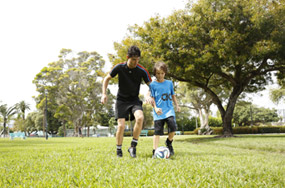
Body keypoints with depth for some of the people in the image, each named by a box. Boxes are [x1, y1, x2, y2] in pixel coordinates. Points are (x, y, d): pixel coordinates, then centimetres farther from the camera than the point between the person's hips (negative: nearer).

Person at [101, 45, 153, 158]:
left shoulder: (142, 71, -10)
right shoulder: (119, 67, -10)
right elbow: (107, 79, 5)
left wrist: (149, 96, -20)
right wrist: (104, 94, -6)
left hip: (134, 100, 0)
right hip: (121, 100, 0)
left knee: (140, 117, -28)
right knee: (121, 125, -11)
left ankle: (133, 146, -13)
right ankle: (118, 151, 11)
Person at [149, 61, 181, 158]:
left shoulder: (169, 83, 12)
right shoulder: (152, 84, 2)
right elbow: (152, 98, 0)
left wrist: (177, 105, 14)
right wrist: (155, 108, -13)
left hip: (169, 110, 2)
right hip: (158, 112, -2)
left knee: (173, 128, -16)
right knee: (157, 131, -3)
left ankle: (169, 142, 13)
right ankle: (154, 152, 4)